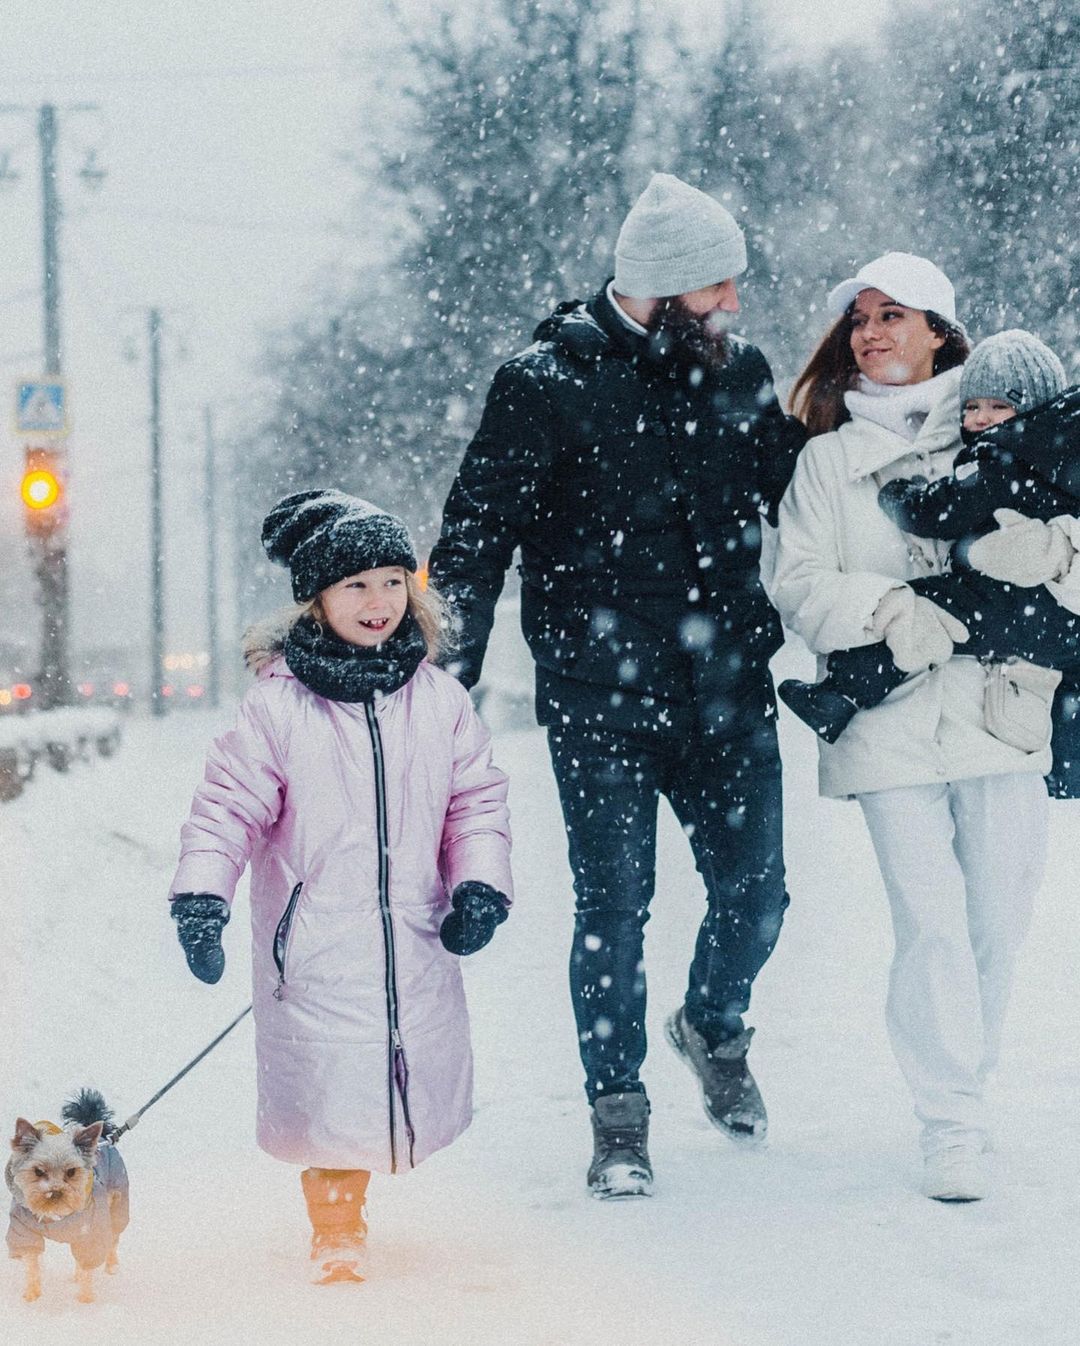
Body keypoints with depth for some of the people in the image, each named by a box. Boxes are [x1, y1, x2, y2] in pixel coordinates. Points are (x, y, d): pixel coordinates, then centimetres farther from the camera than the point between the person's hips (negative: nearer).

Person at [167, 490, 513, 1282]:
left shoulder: (438, 700, 3)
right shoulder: (278, 705, -6)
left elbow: (477, 798, 9)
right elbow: (230, 804, -4)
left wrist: (480, 888, -3)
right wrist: (202, 900, -13)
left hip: (415, 938, 3)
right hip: (314, 942, -3)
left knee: (416, 1091, 9)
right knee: (327, 1095, -2)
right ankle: (336, 1227, 16)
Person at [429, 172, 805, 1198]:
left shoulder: (738, 373, 8)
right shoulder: (545, 385, -7)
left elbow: (790, 494, 23)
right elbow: (475, 536, -6)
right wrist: (446, 684, -10)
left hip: (727, 689, 4)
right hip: (601, 697, -4)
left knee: (754, 891, 5)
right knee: (614, 905, -4)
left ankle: (714, 1028, 37)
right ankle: (617, 1110, 13)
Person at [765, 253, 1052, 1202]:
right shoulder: (829, 460, 13)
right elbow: (797, 582, 3)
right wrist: (884, 609, -13)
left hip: (1000, 707, 1)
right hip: (888, 721, -1)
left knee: (999, 919, 2)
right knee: (931, 921, -9)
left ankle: (965, 1080, 22)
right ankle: (953, 1125, -1)